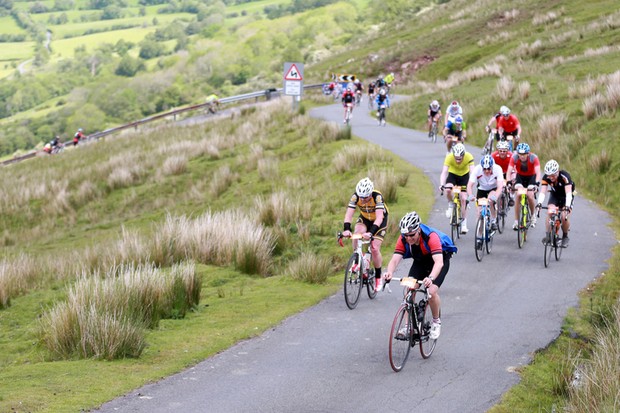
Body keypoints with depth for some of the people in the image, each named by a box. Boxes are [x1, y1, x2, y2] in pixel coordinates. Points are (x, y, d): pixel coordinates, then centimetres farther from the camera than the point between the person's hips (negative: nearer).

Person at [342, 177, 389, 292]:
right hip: (364, 218, 3)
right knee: (357, 235, -30)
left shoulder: (377, 197, -36)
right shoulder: (355, 197, -27)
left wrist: (371, 232, -58)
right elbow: (348, 214, -32)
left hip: (380, 221, -3)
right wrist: (346, 229, -50)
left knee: (375, 249, -14)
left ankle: (378, 278, 5)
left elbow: (379, 218, -44)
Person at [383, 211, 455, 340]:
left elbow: (439, 262, -48)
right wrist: (389, 272, -55)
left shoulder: (431, 236, -38)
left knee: (432, 291, -23)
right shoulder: (403, 239, -25)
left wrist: (430, 278, -67)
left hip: (440, 259, -4)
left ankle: (436, 322, 3)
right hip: (420, 262, 4)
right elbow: (395, 259, -32)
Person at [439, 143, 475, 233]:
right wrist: (442, 184, -50)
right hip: (453, 174, 0)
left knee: (463, 198, -10)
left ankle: (464, 223, 1)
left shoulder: (469, 157, -32)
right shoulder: (449, 157, -31)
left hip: (464, 175, 0)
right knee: (448, 190, -29)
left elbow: (472, 172, -36)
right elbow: (444, 172, -36)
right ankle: (451, 205, 2)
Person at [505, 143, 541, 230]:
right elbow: (509, 171, -30)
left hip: (531, 177, -1)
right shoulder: (514, 157, -26)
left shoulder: (533, 158, -30)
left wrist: (537, 183, -53)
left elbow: (538, 172, -37)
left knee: (530, 196, -20)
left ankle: (533, 215, 10)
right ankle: (516, 221, -13)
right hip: (520, 176, 1)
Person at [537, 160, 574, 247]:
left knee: (564, 217, -21)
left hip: (565, 197, -3)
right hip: (554, 196, 3)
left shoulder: (565, 176, -34)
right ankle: (548, 235, -14)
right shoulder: (546, 177, -25)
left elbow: (568, 193, -42)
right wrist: (539, 203, -50)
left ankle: (565, 237, 3)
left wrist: (567, 206, -56)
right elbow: (543, 192, -31)